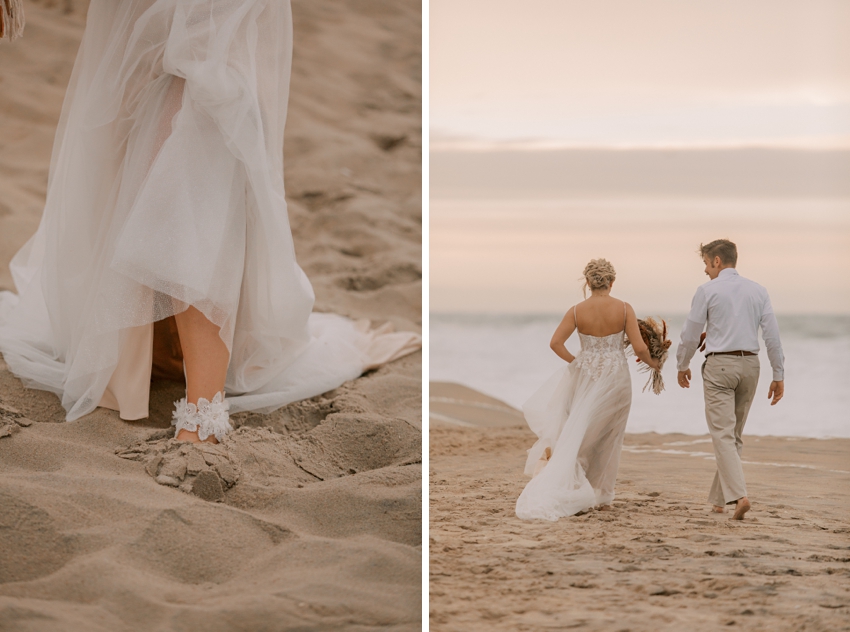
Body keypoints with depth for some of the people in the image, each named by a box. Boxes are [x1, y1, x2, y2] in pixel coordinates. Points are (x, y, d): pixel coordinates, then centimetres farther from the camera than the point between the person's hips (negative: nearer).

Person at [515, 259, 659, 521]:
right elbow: (639, 347, -11)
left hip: (584, 375, 0)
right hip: (615, 377, 0)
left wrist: (574, 362, 5)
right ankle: (603, 496, 17)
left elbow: (555, 343, -10)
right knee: (608, 438, 12)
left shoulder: (576, 311, -6)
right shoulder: (624, 309, -8)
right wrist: (651, 362, 10)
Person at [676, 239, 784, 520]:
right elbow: (772, 335, 3)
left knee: (723, 434, -8)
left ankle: (737, 495, -24)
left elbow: (691, 333, 0)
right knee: (734, 435, 15)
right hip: (750, 364, 5)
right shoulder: (758, 291, 8)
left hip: (719, 364, -5)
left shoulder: (707, 290, -4)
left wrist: (682, 365, 16)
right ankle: (719, 497, 21)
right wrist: (779, 375, 7)